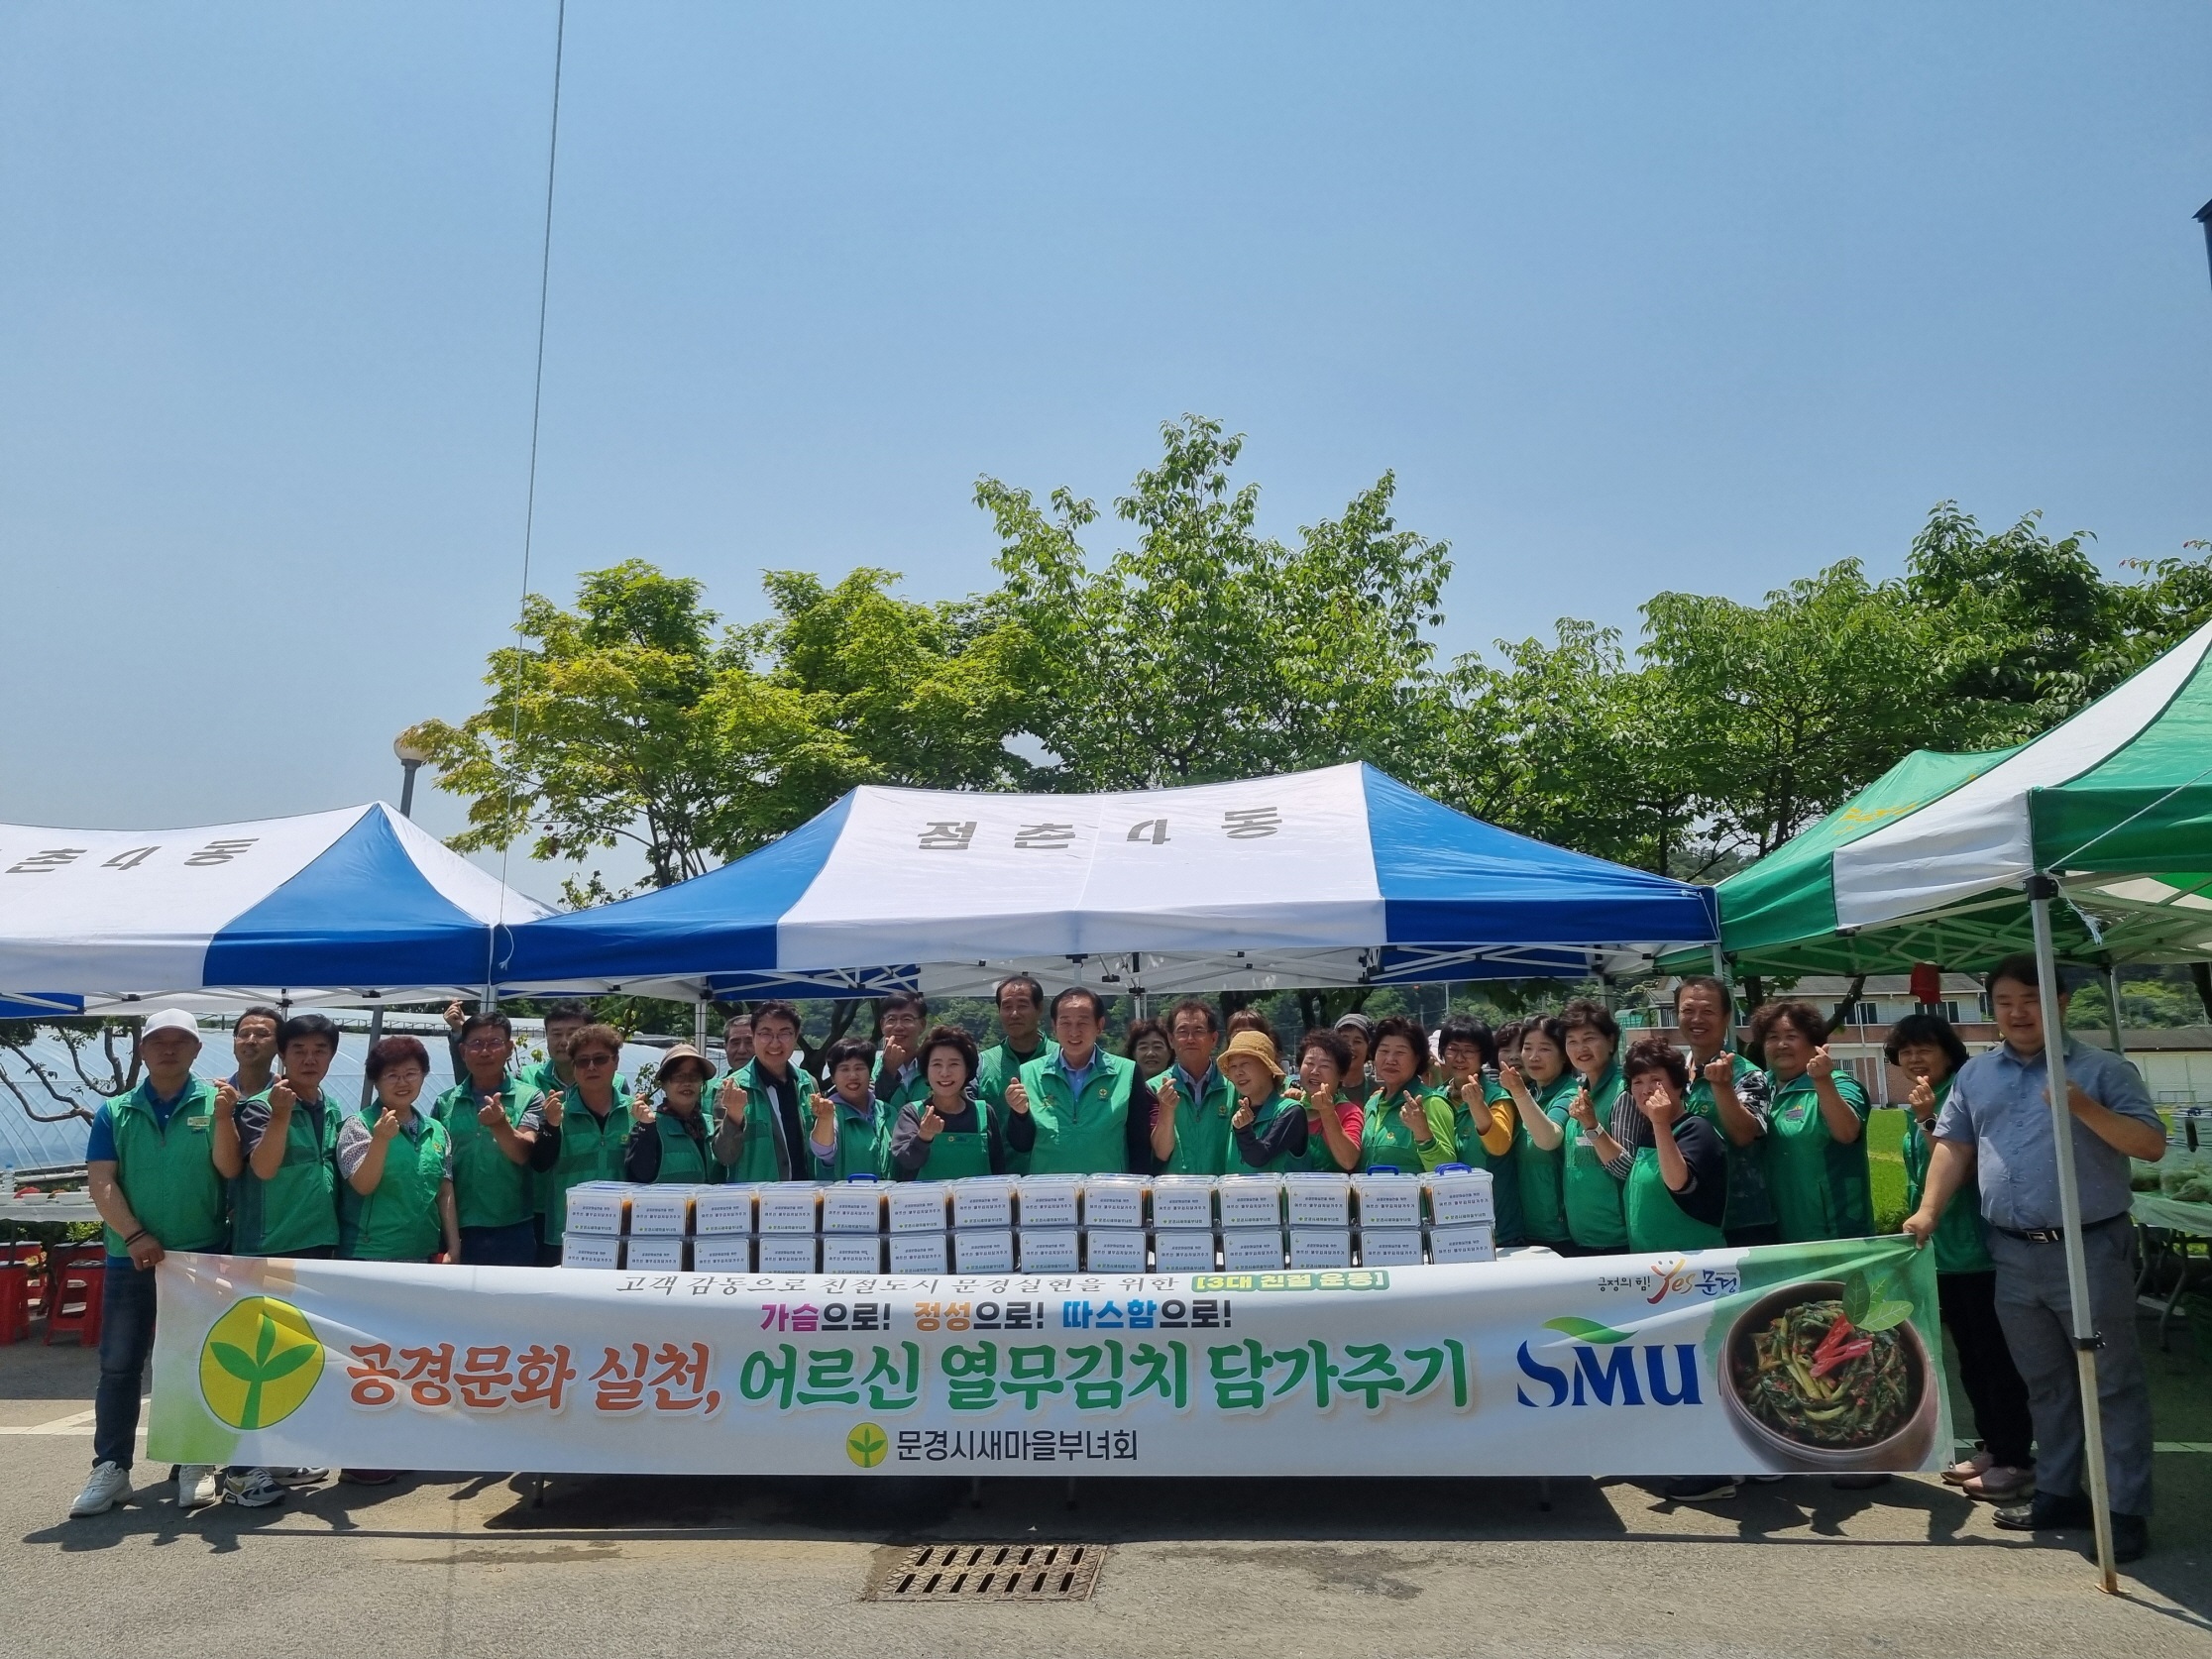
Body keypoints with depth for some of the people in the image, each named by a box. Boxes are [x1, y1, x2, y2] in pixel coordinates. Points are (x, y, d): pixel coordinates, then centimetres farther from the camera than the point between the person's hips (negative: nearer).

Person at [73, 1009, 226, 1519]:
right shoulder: (114, 1112, 6)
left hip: (202, 1257, -1)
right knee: (119, 1366, 5)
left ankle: (196, 1464, 13)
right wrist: (135, 1236, -13)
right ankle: (111, 1469, 13)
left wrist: (224, 1119, -24)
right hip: (131, 1258, 2)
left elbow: (229, 1170, -7)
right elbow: (100, 1182, 0)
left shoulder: (214, 1103, 1)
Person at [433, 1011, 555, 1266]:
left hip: (514, 1230, -2)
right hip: (459, 1229, 2)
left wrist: (499, 1124, -35)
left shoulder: (529, 1098, -3)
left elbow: (523, 1153, -14)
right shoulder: (445, 1103, 4)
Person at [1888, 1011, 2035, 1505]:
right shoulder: (1917, 1106, 11)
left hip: (1977, 1249, -9)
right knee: (1970, 1356, 17)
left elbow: (1960, 1169, -22)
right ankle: (1993, 1446, 28)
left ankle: (2016, 1459, 10)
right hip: (1941, 1250, 9)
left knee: (1995, 1355, 0)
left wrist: (1929, 1120, -27)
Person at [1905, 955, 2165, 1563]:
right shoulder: (1974, 1075, 10)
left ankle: (2127, 1509, 11)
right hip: (2013, 1255, 5)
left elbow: (2152, 1145, -8)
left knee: (2113, 1383, 3)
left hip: (2090, 1250, -4)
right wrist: (1928, 1211, 0)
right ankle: (2057, 1491, 27)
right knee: (2044, 1383, 15)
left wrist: (2086, 1109, -23)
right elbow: (1954, 1147, 10)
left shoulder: (2101, 1069, -3)